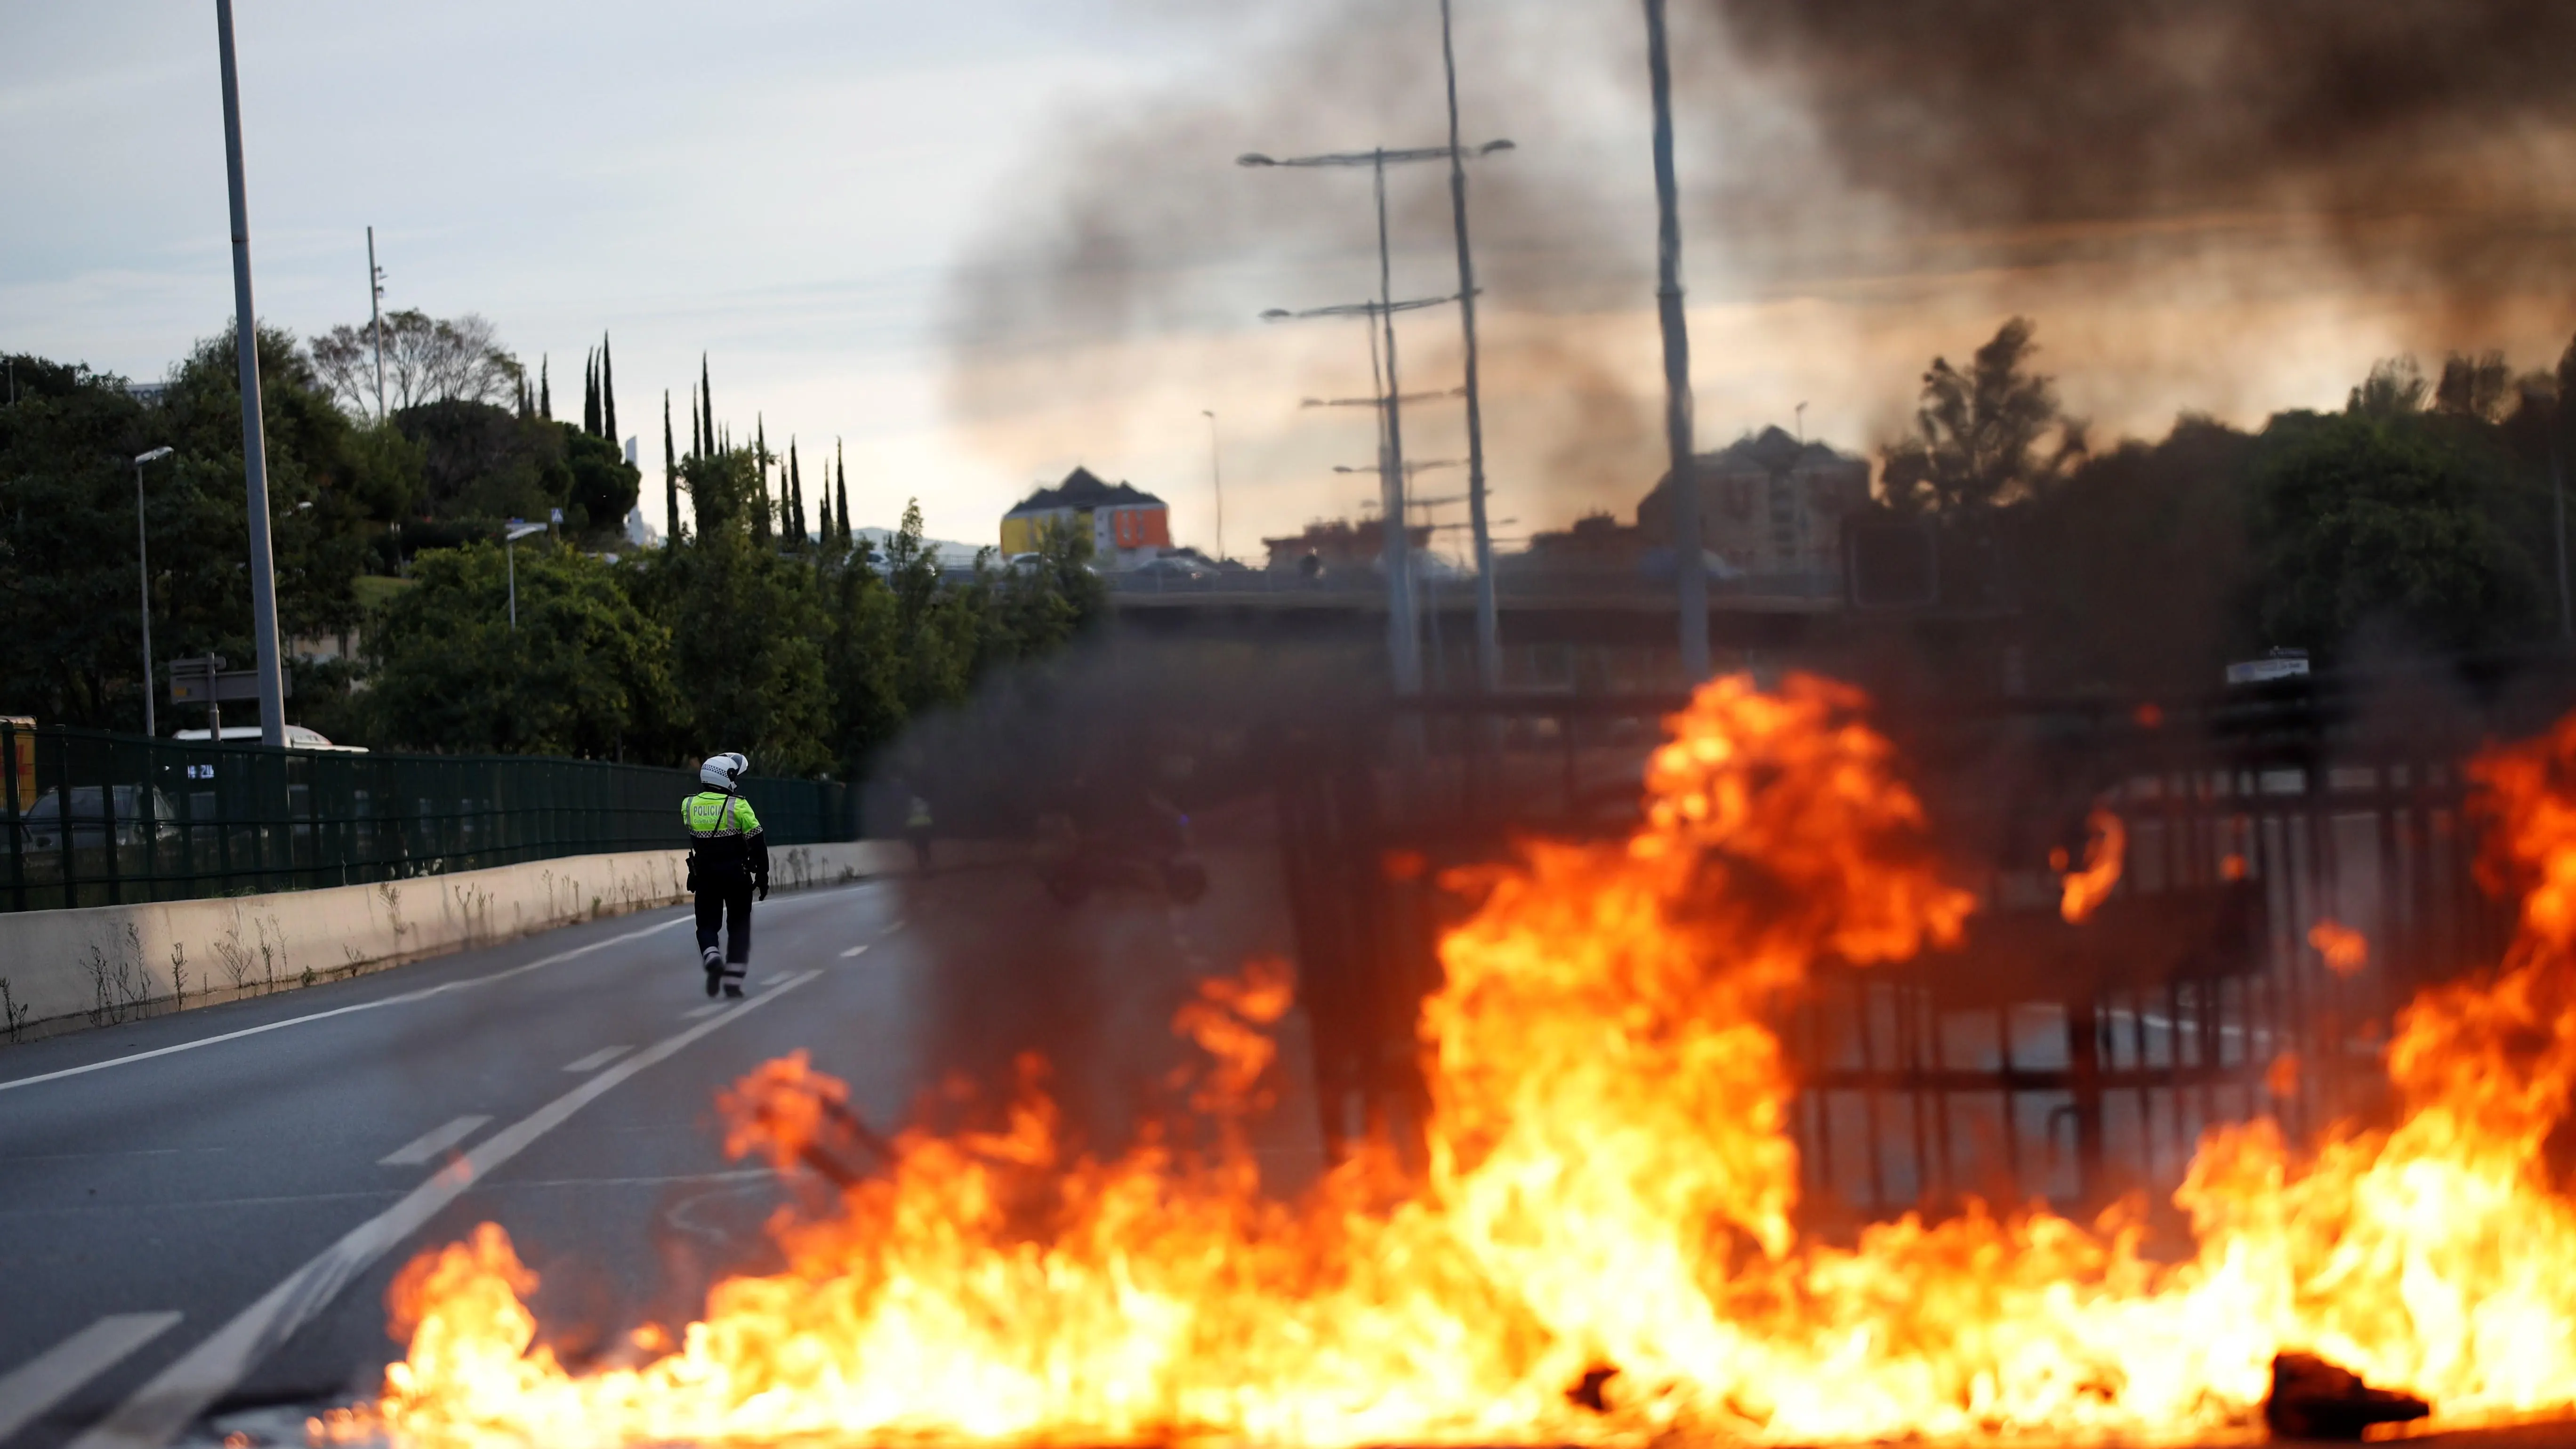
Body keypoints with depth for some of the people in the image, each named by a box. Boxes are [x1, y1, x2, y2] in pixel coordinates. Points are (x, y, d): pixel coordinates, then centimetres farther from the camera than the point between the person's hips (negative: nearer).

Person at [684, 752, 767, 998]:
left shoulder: (690, 806, -2)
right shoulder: (738, 806, -12)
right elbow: (757, 844, -10)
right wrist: (762, 878, 0)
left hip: (705, 877, 2)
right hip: (737, 876, -2)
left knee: (707, 925, 12)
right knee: (739, 927, 11)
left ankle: (712, 959, -18)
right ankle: (733, 981, 7)